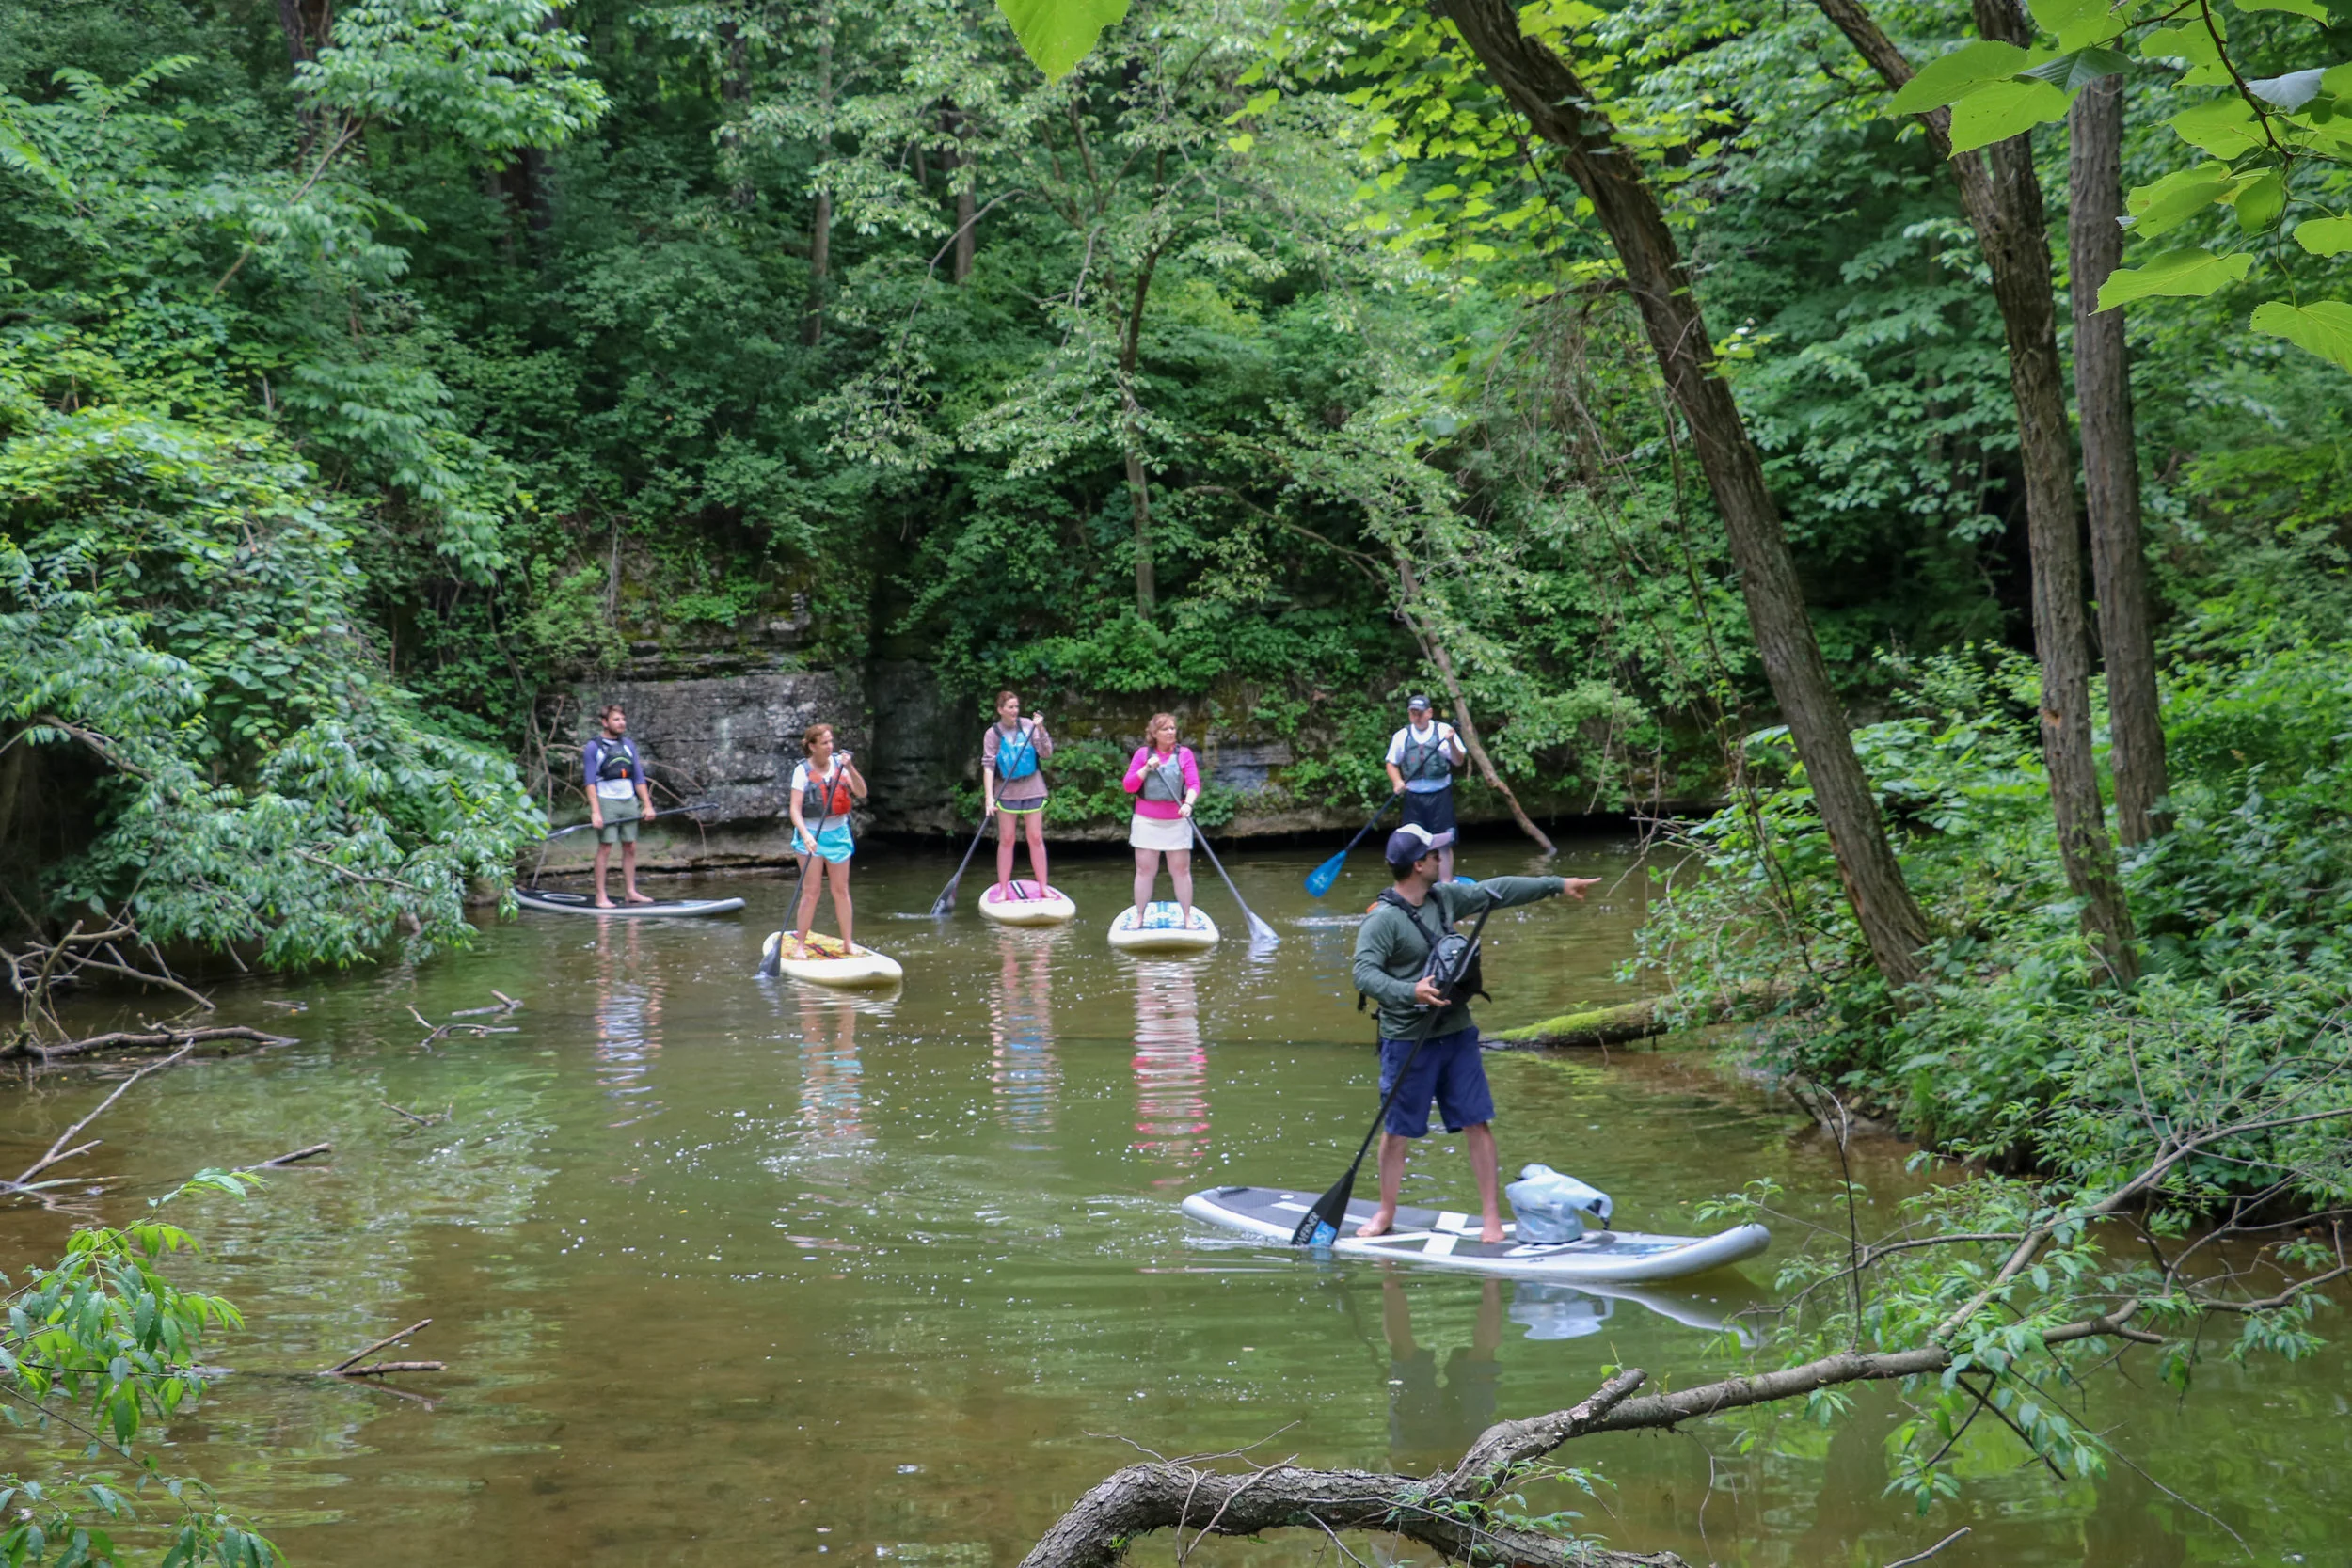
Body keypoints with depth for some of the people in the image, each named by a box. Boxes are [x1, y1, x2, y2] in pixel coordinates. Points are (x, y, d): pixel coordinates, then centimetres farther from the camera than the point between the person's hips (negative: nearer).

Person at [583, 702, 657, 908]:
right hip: (606, 802, -5)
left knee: (630, 848, 6)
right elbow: (590, 781, -8)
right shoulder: (593, 747, -3)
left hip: (629, 801, 5)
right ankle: (601, 896, -4)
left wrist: (647, 805, 7)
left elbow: (639, 778, 14)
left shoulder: (628, 745, 12)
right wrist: (595, 811, -16)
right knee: (605, 848, -6)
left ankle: (630, 892, 12)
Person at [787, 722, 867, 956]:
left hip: (838, 833, 3)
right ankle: (800, 944, 5)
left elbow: (861, 793, -5)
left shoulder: (839, 762, -1)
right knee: (810, 892, -3)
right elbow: (795, 809, -15)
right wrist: (805, 836, -30)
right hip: (811, 835, -3)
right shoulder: (802, 770, -11)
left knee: (841, 890, 9)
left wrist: (850, 768, -20)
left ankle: (848, 942, 17)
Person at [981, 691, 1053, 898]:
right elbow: (988, 766, -10)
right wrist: (989, 798, -18)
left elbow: (1046, 753, -3)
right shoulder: (993, 733, -5)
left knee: (1036, 838, 3)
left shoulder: (1028, 726, -1)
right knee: (1006, 840, 3)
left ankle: (1043, 887, 8)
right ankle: (1003, 890, 8)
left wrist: (1041, 729, -17)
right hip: (1006, 792, -1)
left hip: (1032, 790, 1)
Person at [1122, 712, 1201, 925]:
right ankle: (1139, 917, 12)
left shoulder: (1184, 754, 2)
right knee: (1144, 870, 4)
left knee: (1181, 870, 3)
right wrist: (1147, 768, -12)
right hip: (1146, 821, 0)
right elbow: (1128, 786, 1)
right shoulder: (1143, 753, 4)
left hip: (1176, 822, 0)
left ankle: (1187, 918, 9)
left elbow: (1194, 784, -6)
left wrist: (1188, 803, -25)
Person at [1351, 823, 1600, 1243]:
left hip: (1456, 1033, 6)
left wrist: (1558, 884, 22)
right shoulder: (1382, 919, -15)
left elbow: (1497, 891, 17)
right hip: (1407, 1042, -6)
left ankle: (1491, 1215, 9)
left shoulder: (1446, 897, 7)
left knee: (1477, 1123, 3)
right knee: (1396, 1130, 5)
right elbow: (1365, 973, -23)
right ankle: (1386, 1213, 22)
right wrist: (1411, 993, -36)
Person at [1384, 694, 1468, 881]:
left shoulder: (1443, 731, -1)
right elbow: (1392, 764, 12)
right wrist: (1397, 781, -8)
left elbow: (1459, 762, -1)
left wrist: (1451, 742, -19)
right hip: (1413, 796, 2)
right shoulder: (1401, 736, 6)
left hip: (1439, 795, -2)